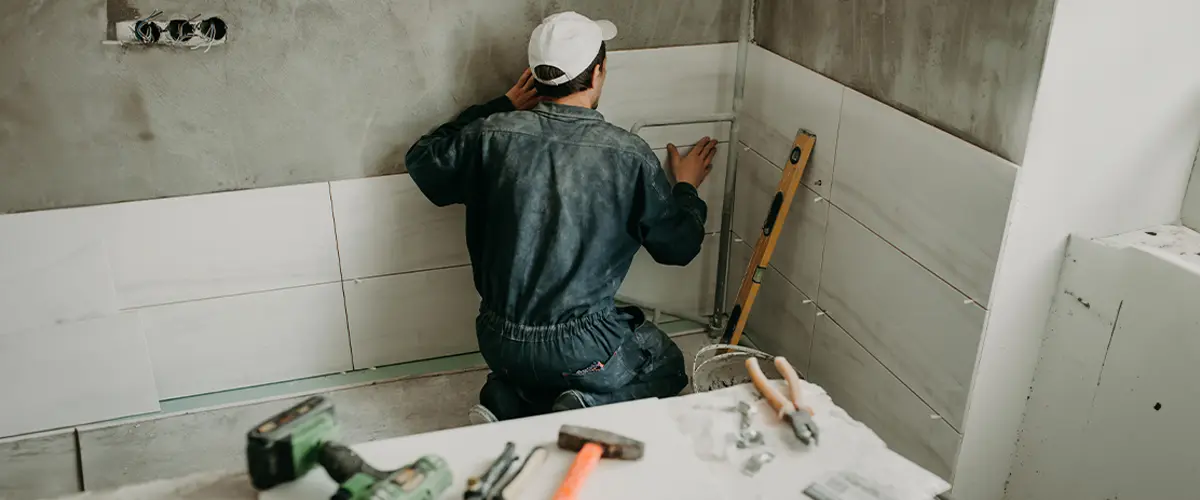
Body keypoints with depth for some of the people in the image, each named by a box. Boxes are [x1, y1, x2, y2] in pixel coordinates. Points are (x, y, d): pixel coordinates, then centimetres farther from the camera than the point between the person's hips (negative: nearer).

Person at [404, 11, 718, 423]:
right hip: (577, 349, -4)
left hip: (498, 342, 4)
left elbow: (422, 160, 13)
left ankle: (508, 401, 6)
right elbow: (679, 246, 0)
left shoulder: (493, 134, -9)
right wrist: (686, 187, 20)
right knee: (667, 368, 24)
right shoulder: (628, 155, -14)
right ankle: (590, 407, -4)